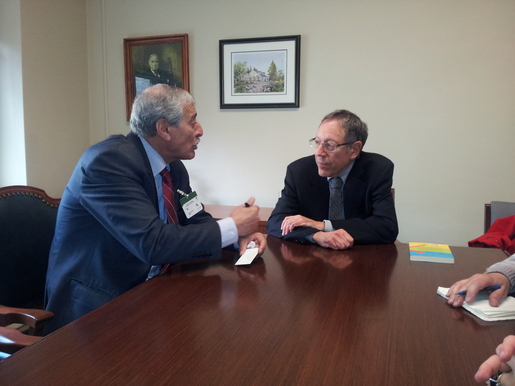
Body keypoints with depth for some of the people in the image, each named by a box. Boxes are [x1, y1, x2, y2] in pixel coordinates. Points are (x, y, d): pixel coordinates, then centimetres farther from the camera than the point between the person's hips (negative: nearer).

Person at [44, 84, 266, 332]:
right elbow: (153, 243, -30)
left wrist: (239, 235, -10)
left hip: (148, 288, 8)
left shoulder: (173, 166, 2)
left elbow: (195, 220, 10)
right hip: (97, 304, -7)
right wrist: (232, 227, -20)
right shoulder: (108, 160, -22)